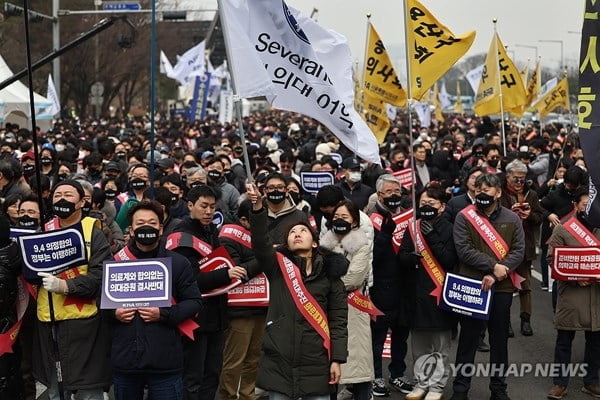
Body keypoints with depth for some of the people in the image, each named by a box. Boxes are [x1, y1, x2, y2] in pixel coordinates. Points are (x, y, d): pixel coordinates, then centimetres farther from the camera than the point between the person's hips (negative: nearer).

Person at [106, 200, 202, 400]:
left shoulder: (178, 262, 3)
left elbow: (194, 301, 1)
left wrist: (163, 314, -13)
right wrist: (114, 313, -6)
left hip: (164, 361, -2)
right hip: (124, 360, 2)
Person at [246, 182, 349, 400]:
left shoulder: (329, 274, 5)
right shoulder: (277, 267, 5)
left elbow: (339, 319, 3)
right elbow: (260, 242, -13)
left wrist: (337, 359, -4)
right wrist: (258, 208, -28)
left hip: (317, 362, 0)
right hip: (279, 360, 0)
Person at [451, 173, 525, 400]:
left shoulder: (512, 219, 4)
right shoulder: (464, 217, -2)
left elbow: (518, 251, -3)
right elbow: (463, 249, -11)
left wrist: (496, 276, -15)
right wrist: (493, 266, -17)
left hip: (502, 288, 2)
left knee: (500, 339, 11)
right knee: (468, 338, 5)